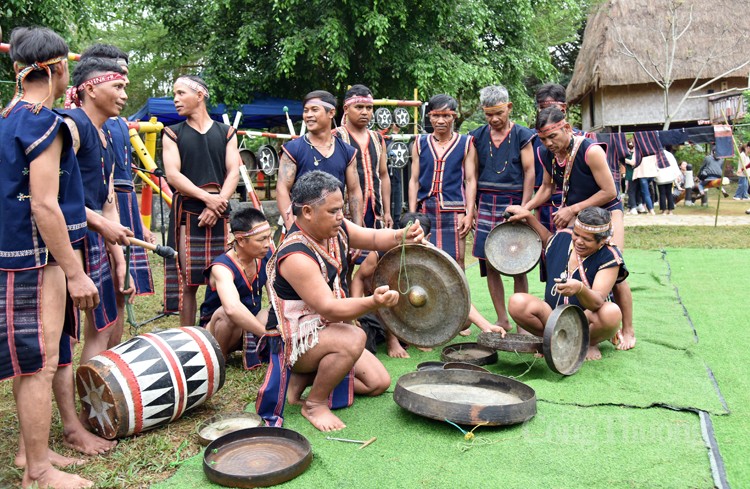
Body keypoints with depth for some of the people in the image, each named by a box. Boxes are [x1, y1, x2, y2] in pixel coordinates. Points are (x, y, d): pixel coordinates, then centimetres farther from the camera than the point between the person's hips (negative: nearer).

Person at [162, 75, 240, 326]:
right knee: (189, 282, -1)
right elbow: (172, 174, -3)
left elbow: (233, 172, 2)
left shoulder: (226, 132, 12)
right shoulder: (173, 133, 9)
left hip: (220, 211, 1)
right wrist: (207, 197, -15)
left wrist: (219, 202, -14)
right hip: (187, 211, -1)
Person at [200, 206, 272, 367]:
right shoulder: (222, 268, -28)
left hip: (250, 325, 6)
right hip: (217, 329, -5)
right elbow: (232, 308, -46)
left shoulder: (266, 257, -9)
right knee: (226, 314, -38)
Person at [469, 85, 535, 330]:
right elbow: (473, 174, 11)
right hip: (486, 204, 3)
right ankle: (502, 320, 13)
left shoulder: (522, 135, 2)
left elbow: (529, 172, 0)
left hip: (512, 203, -3)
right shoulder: (478, 136, 9)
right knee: (489, 265, 2)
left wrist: (523, 208, -8)